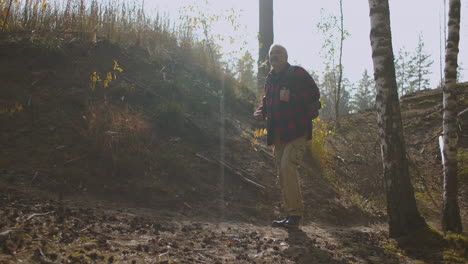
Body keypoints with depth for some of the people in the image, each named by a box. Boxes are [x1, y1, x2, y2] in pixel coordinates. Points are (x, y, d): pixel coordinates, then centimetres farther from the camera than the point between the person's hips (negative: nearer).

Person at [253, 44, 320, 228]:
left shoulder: (298, 73, -3)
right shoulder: (270, 79, 19)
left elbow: (314, 95, -9)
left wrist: (291, 98, -21)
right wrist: (261, 111, 8)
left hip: (296, 131, -8)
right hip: (278, 134, 8)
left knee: (287, 167, -22)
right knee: (282, 173, 8)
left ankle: (295, 214, -17)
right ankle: (291, 215, 15)